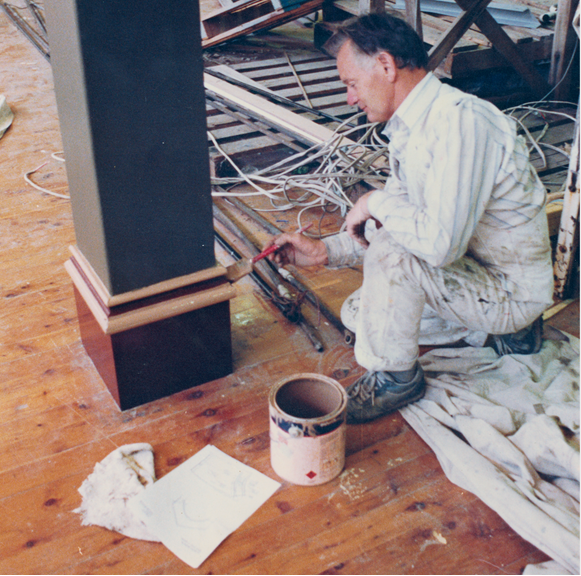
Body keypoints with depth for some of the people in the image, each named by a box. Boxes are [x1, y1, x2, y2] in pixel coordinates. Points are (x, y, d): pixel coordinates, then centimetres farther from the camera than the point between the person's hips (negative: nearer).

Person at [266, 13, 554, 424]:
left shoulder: (461, 121, -29)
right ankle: (502, 331, 17)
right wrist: (325, 251, 1)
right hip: (477, 269, 10)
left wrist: (376, 202, -21)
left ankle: (396, 378, -6)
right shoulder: (410, 127, 2)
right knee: (359, 314, 19)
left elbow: (441, 242, -38)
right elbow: (401, 220, 11)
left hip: (514, 292, -10)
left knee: (392, 251, -30)